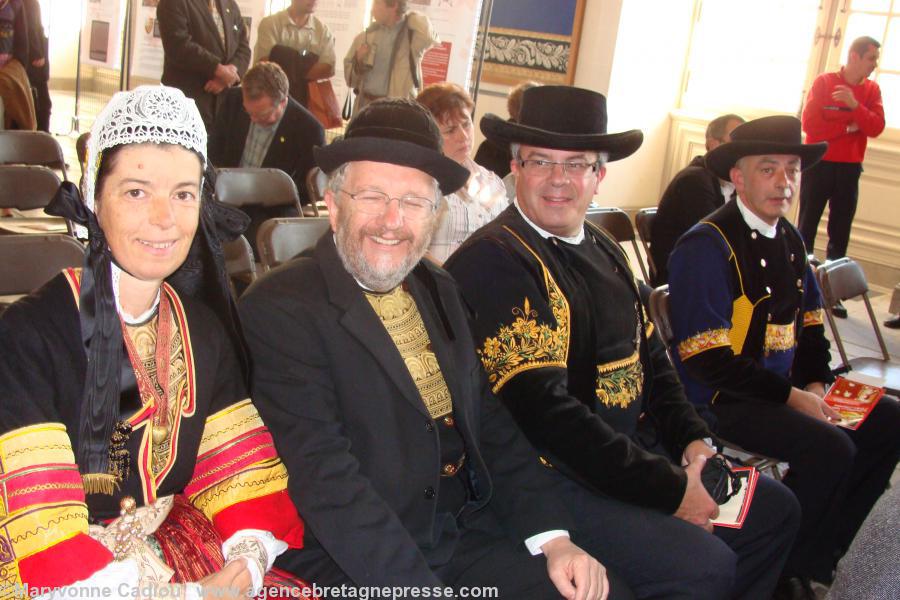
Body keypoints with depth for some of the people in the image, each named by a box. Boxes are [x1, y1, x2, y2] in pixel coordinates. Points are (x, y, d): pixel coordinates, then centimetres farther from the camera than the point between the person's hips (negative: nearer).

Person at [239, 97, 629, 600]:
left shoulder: (441, 293, 11)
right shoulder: (281, 308, -11)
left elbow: (491, 423, 12)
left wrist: (551, 536, 1)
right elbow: (327, 478, -18)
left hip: (468, 536, 6)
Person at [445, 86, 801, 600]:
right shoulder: (494, 261, -19)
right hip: (545, 478, -9)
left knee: (775, 510, 12)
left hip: (630, 450, 9)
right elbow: (544, 413, -24)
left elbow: (650, 360, 18)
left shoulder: (605, 250, 11)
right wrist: (671, 489, -19)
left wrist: (695, 441, 0)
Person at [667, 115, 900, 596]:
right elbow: (707, 360, -22)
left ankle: (819, 549, 14)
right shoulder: (707, 245, -18)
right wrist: (790, 396, -19)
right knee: (830, 448, -25)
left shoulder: (789, 240, 10)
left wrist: (816, 384, 0)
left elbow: (809, 323, 19)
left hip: (784, 387, 9)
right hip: (721, 400, -9)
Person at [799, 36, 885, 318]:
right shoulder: (824, 82, -2)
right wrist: (848, 126, -11)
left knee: (840, 232, 3)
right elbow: (809, 123, -12)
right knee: (807, 228, 1)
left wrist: (854, 105, -20)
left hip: (849, 169, 3)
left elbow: (876, 128, -6)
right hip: (820, 165, -3)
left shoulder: (872, 90, 7)